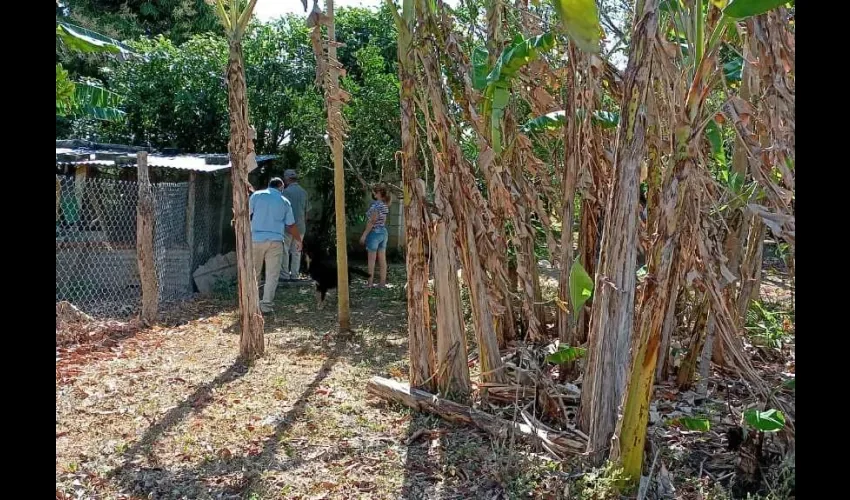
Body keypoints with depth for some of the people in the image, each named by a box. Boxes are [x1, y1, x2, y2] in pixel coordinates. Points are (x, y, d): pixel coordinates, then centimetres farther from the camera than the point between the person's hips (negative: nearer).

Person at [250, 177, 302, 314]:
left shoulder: (256, 195, 4)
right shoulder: (284, 202, 7)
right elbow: (291, 225, 10)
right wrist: (298, 239, 24)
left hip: (256, 239, 1)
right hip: (275, 241, 0)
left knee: (253, 273, 11)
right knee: (272, 275, 4)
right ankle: (266, 305, 2)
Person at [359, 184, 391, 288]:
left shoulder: (376, 205, -17)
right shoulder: (385, 205, 7)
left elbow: (372, 221, -19)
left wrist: (364, 235, -16)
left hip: (374, 233, -8)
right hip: (383, 232, 8)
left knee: (371, 260, 0)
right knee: (382, 259, 7)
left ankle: (370, 283, 5)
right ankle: (383, 282, 10)